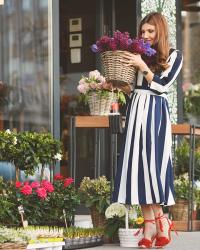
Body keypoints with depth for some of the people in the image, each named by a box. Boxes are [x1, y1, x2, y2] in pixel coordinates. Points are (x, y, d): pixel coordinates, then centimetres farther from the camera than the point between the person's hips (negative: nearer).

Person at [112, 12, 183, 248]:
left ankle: (159, 221, -1)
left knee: (153, 164, -11)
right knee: (137, 165, -3)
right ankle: (151, 223, -2)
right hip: (136, 109, 4)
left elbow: (163, 85, -5)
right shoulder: (138, 54, 15)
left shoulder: (173, 56, 6)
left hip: (156, 112, -4)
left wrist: (143, 67, -11)